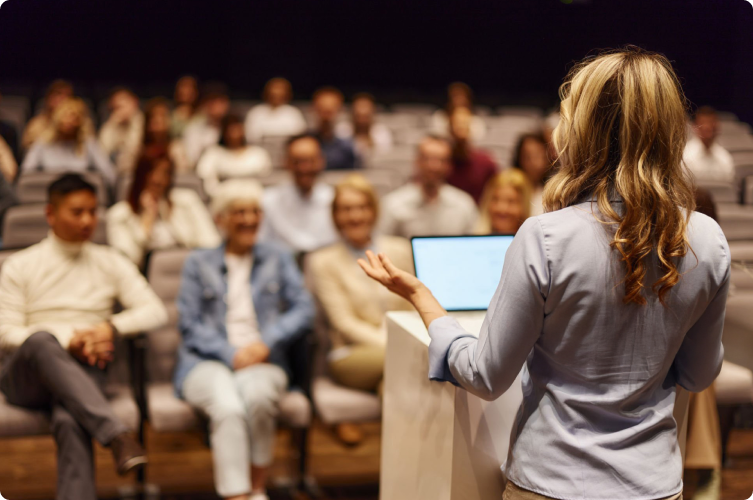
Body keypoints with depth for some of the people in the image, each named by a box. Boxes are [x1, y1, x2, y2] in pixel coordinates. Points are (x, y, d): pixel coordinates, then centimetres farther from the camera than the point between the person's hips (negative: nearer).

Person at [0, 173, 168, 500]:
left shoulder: (110, 263, 17)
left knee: (69, 421, -36)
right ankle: (116, 435, -49)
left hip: (83, 372, 1)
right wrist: (68, 339, -14)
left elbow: (155, 312, 7)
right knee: (41, 340, -38)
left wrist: (110, 327, -12)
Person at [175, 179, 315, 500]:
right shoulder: (198, 263, 15)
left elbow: (303, 310, 7)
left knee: (257, 394, -35)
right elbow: (189, 326, 5)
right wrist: (231, 355, -11)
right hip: (206, 363, 0)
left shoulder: (278, 260, 19)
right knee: (227, 406, -35)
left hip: (263, 362, 1)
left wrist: (266, 342, -10)